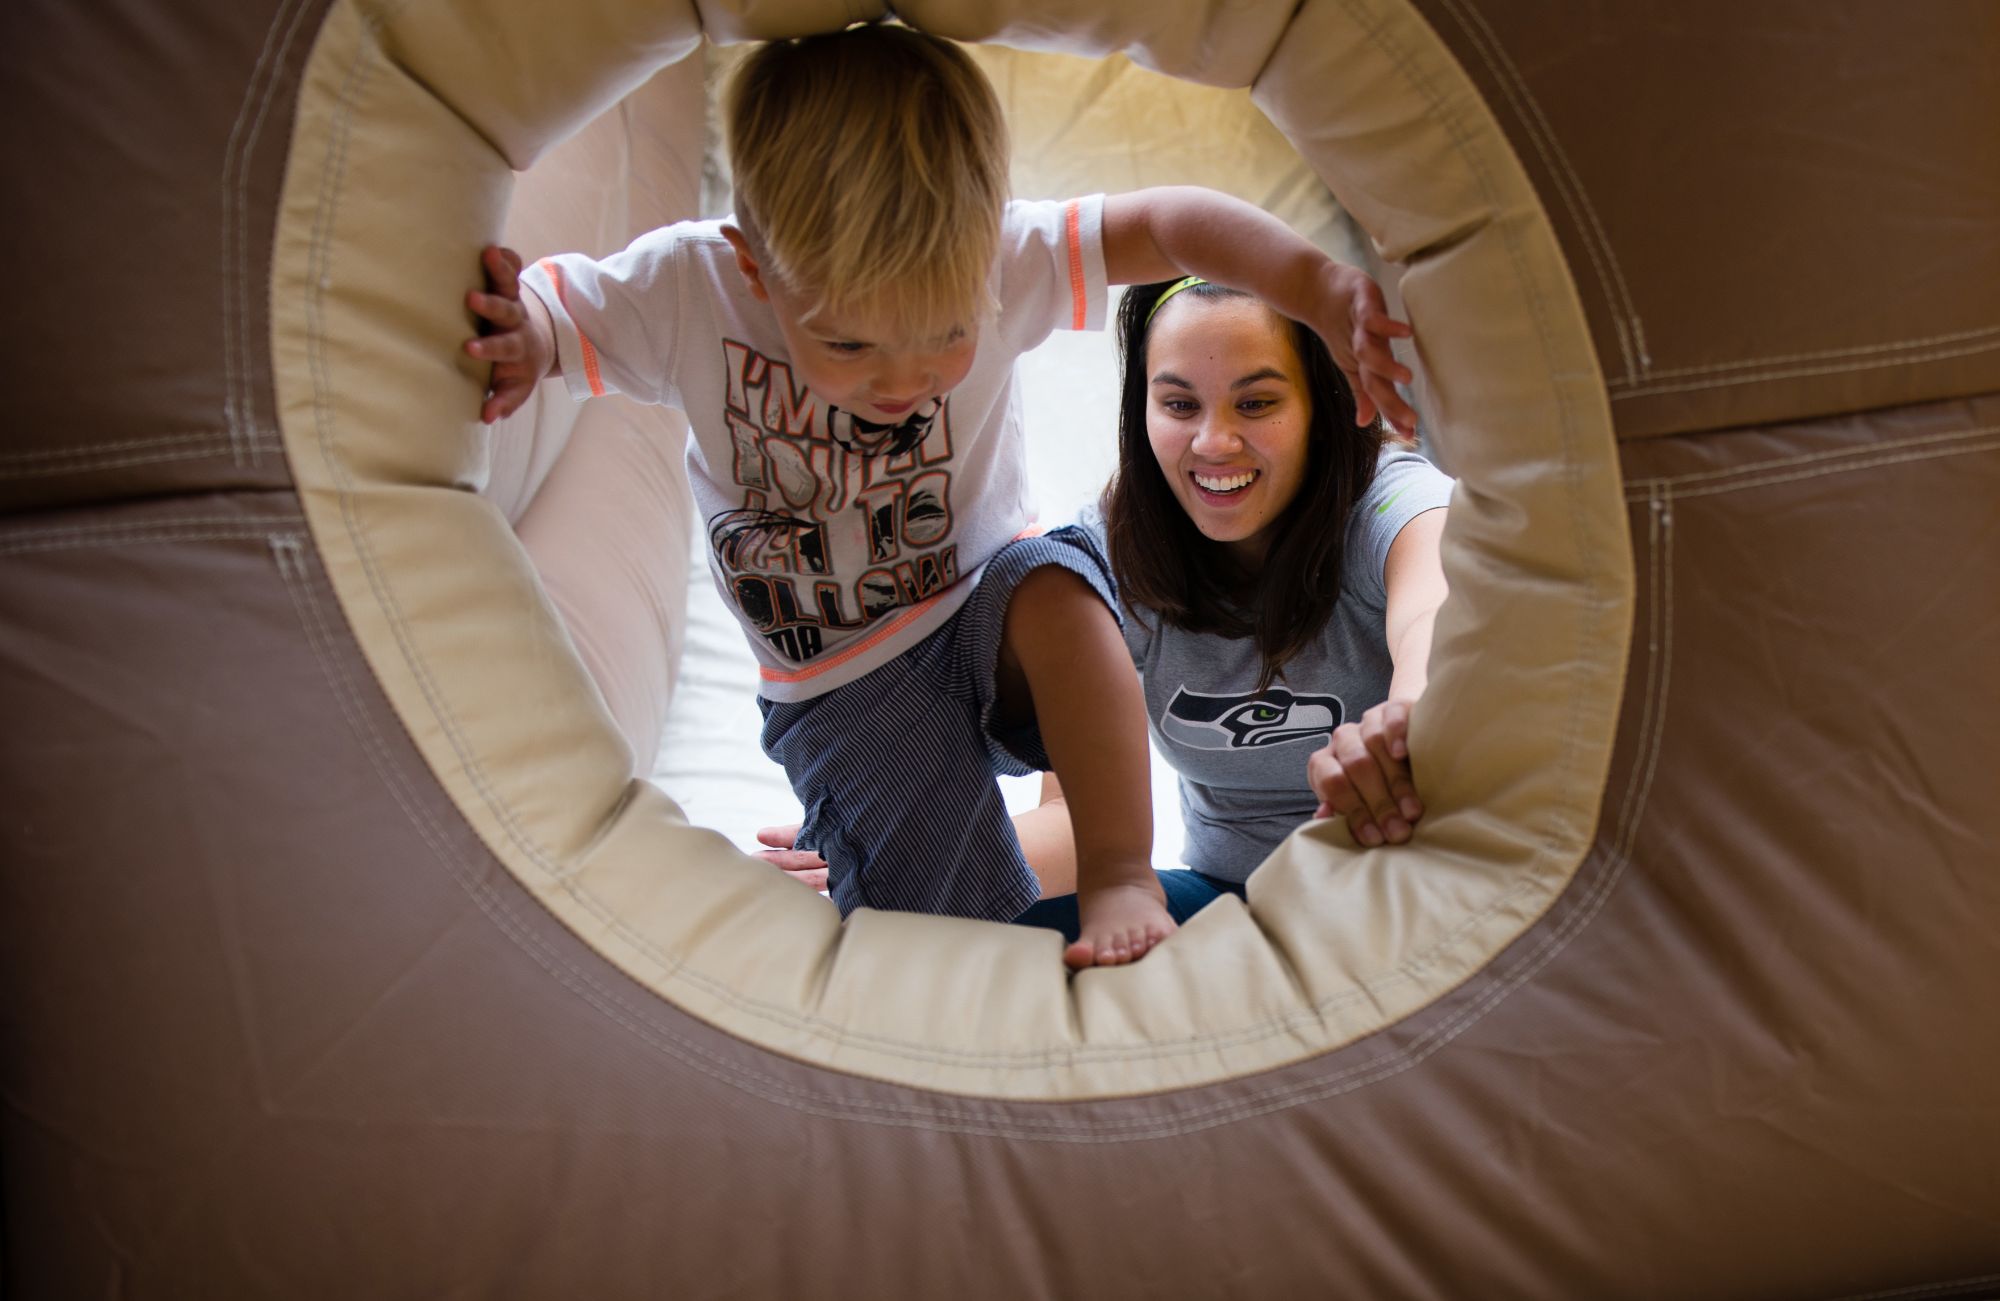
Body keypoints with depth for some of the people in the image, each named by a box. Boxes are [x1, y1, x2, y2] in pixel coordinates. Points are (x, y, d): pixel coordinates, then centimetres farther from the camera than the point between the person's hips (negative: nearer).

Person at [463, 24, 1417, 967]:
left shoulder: (992, 260, -21)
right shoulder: (689, 289, -19)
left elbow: (1169, 225, -22)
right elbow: (530, 310, -13)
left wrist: (1324, 291, -36)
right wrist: (519, 336, -37)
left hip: (993, 631, 1)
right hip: (845, 693, 0)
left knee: (1052, 580, -35)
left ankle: (1120, 875, -25)